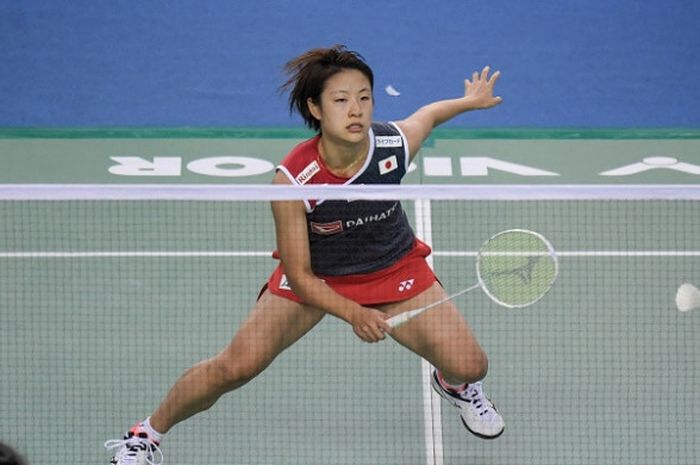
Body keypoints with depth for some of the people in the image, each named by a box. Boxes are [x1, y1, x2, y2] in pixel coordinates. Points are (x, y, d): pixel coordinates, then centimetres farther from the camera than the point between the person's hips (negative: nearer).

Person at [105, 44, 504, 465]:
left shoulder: (396, 144, -28)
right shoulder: (292, 181, -32)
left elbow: (428, 115, 0)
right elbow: (299, 276, -22)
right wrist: (354, 314, -34)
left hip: (394, 268, 2)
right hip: (314, 275, -2)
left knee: (469, 366, -6)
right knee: (235, 367, -12)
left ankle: (455, 385, 36)